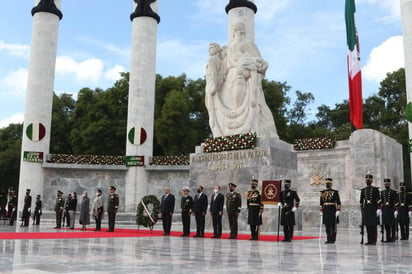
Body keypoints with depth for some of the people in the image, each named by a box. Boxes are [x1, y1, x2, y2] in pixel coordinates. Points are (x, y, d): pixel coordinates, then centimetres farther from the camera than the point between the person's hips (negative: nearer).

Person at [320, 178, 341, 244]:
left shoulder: (335, 192, -2)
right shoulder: (323, 192, 9)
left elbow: (338, 202, -5)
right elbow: (321, 202, 12)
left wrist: (338, 211, -13)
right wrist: (321, 211, 8)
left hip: (333, 210, -4)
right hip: (325, 211, 4)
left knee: (333, 226, 1)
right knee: (327, 226, 5)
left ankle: (333, 240, 7)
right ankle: (328, 239, 10)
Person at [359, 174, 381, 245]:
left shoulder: (375, 189, 2)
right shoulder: (363, 190, 12)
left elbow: (378, 200, -4)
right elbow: (361, 201, 15)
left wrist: (378, 209, -12)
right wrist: (362, 209, 10)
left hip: (373, 209, -3)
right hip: (366, 209, 3)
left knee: (374, 226, -2)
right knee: (368, 226, 3)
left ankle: (374, 241, 2)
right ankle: (369, 240, 8)